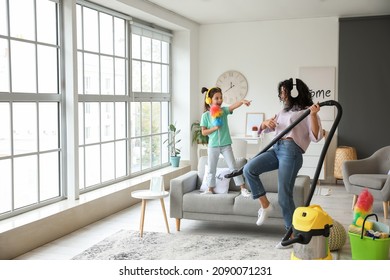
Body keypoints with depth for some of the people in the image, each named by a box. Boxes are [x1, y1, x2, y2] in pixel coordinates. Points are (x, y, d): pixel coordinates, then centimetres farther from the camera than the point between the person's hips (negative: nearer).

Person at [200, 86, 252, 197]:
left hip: (226, 145, 0)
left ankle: (243, 189, 4)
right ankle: (210, 189, 26)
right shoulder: (205, 115, -5)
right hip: (213, 146, 0)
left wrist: (242, 101, -41)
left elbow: (233, 106, -22)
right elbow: (203, 132, -4)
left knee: (233, 167, 1)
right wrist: (215, 128, -18)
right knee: (211, 169, 11)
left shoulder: (224, 110, -2)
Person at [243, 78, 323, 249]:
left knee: (284, 196, -8)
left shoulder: (306, 111, 5)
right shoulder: (283, 112, 27)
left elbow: (316, 137, -8)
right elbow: (264, 129, 28)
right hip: (276, 149, 7)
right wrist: (266, 123, 5)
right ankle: (265, 205, -2)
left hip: (291, 151, -7)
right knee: (249, 169, -17)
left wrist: (313, 115, -20)